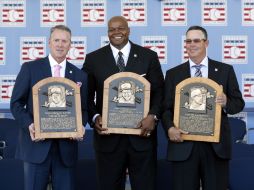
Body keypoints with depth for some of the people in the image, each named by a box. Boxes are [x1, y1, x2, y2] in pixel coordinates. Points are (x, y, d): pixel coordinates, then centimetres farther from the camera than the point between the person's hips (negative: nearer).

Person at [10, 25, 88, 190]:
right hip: (36, 143, -2)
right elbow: (16, 103, 1)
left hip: (66, 146, 2)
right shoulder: (30, 68, 2)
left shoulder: (80, 75, 10)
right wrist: (29, 124, -15)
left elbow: (84, 108, 11)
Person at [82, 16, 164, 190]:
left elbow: (159, 91, 3)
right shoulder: (93, 59, 6)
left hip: (142, 134, 0)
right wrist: (95, 117, -10)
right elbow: (87, 95, 7)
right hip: (108, 135, 0)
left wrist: (153, 116, -13)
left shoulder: (149, 56, 5)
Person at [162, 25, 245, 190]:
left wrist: (226, 102, -15)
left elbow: (239, 103, 7)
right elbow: (166, 107, 5)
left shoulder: (225, 70, 7)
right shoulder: (173, 74, 9)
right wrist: (170, 128, -14)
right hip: (183, 144, 0)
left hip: (216, 144, 0)